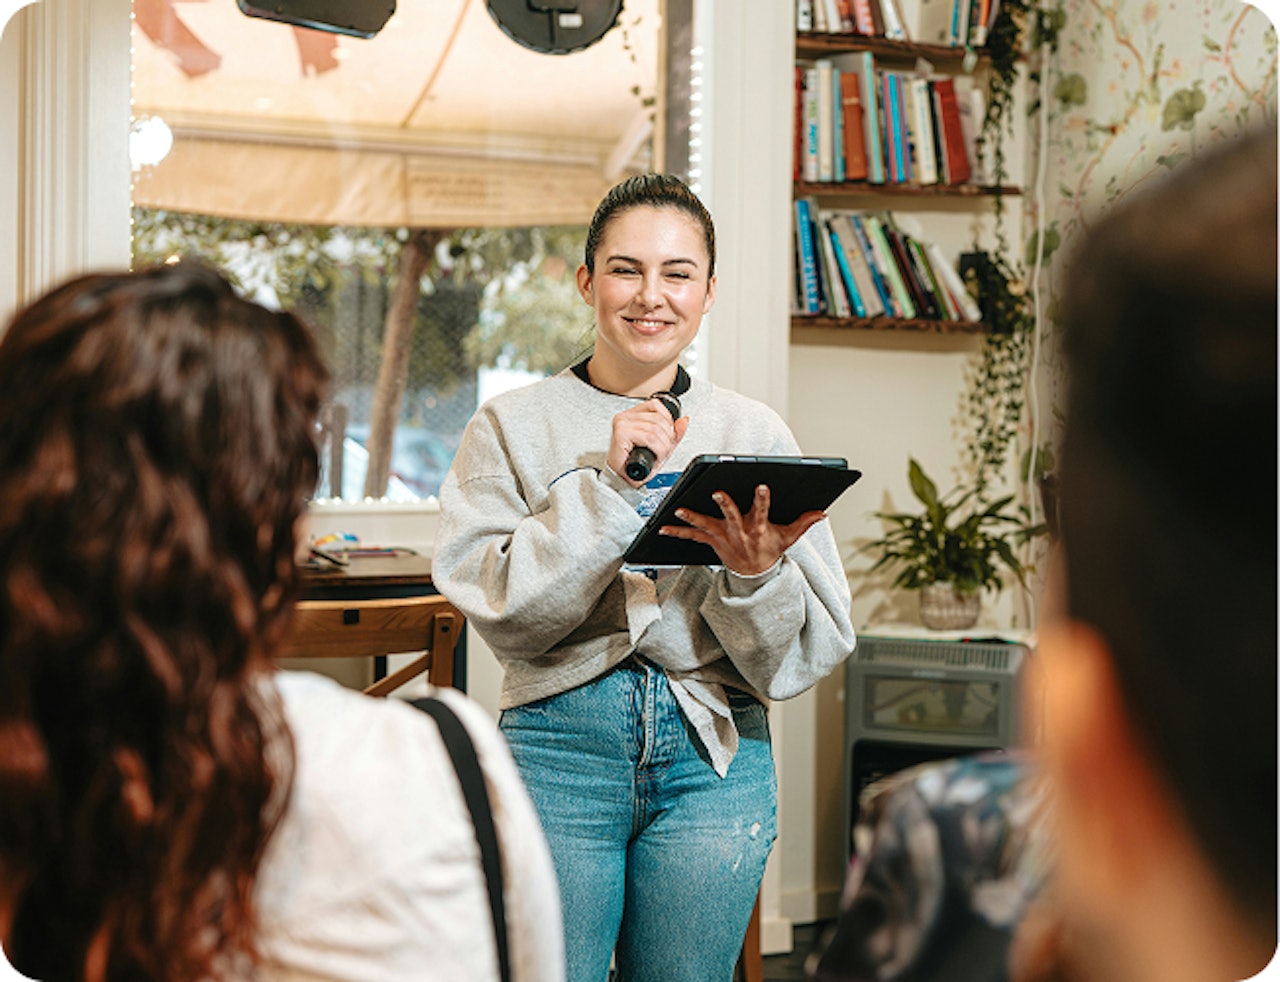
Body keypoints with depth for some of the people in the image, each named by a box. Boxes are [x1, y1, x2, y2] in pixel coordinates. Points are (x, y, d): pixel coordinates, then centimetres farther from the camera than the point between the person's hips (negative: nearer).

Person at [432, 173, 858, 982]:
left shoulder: (756, 431, 5)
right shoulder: (514, 424, 2)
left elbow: (814, 650, 2)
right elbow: (498, 609, -9)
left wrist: (758, 574, -18)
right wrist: (610, 486, -15)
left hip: (713, 754, 2)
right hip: (558, 743, -1)